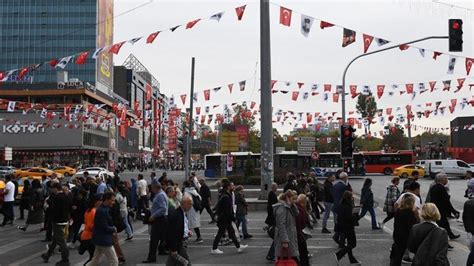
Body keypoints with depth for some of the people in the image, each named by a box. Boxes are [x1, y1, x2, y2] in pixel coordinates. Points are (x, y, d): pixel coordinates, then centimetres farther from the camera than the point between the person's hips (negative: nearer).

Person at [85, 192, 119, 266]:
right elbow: (105, 228, -22)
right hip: (104, 240, -10)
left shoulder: (101, 209, 9)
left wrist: (112, 228, 0)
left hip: (100, 239, 10)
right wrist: (114, 229, -6)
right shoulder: (103, 211, -23)